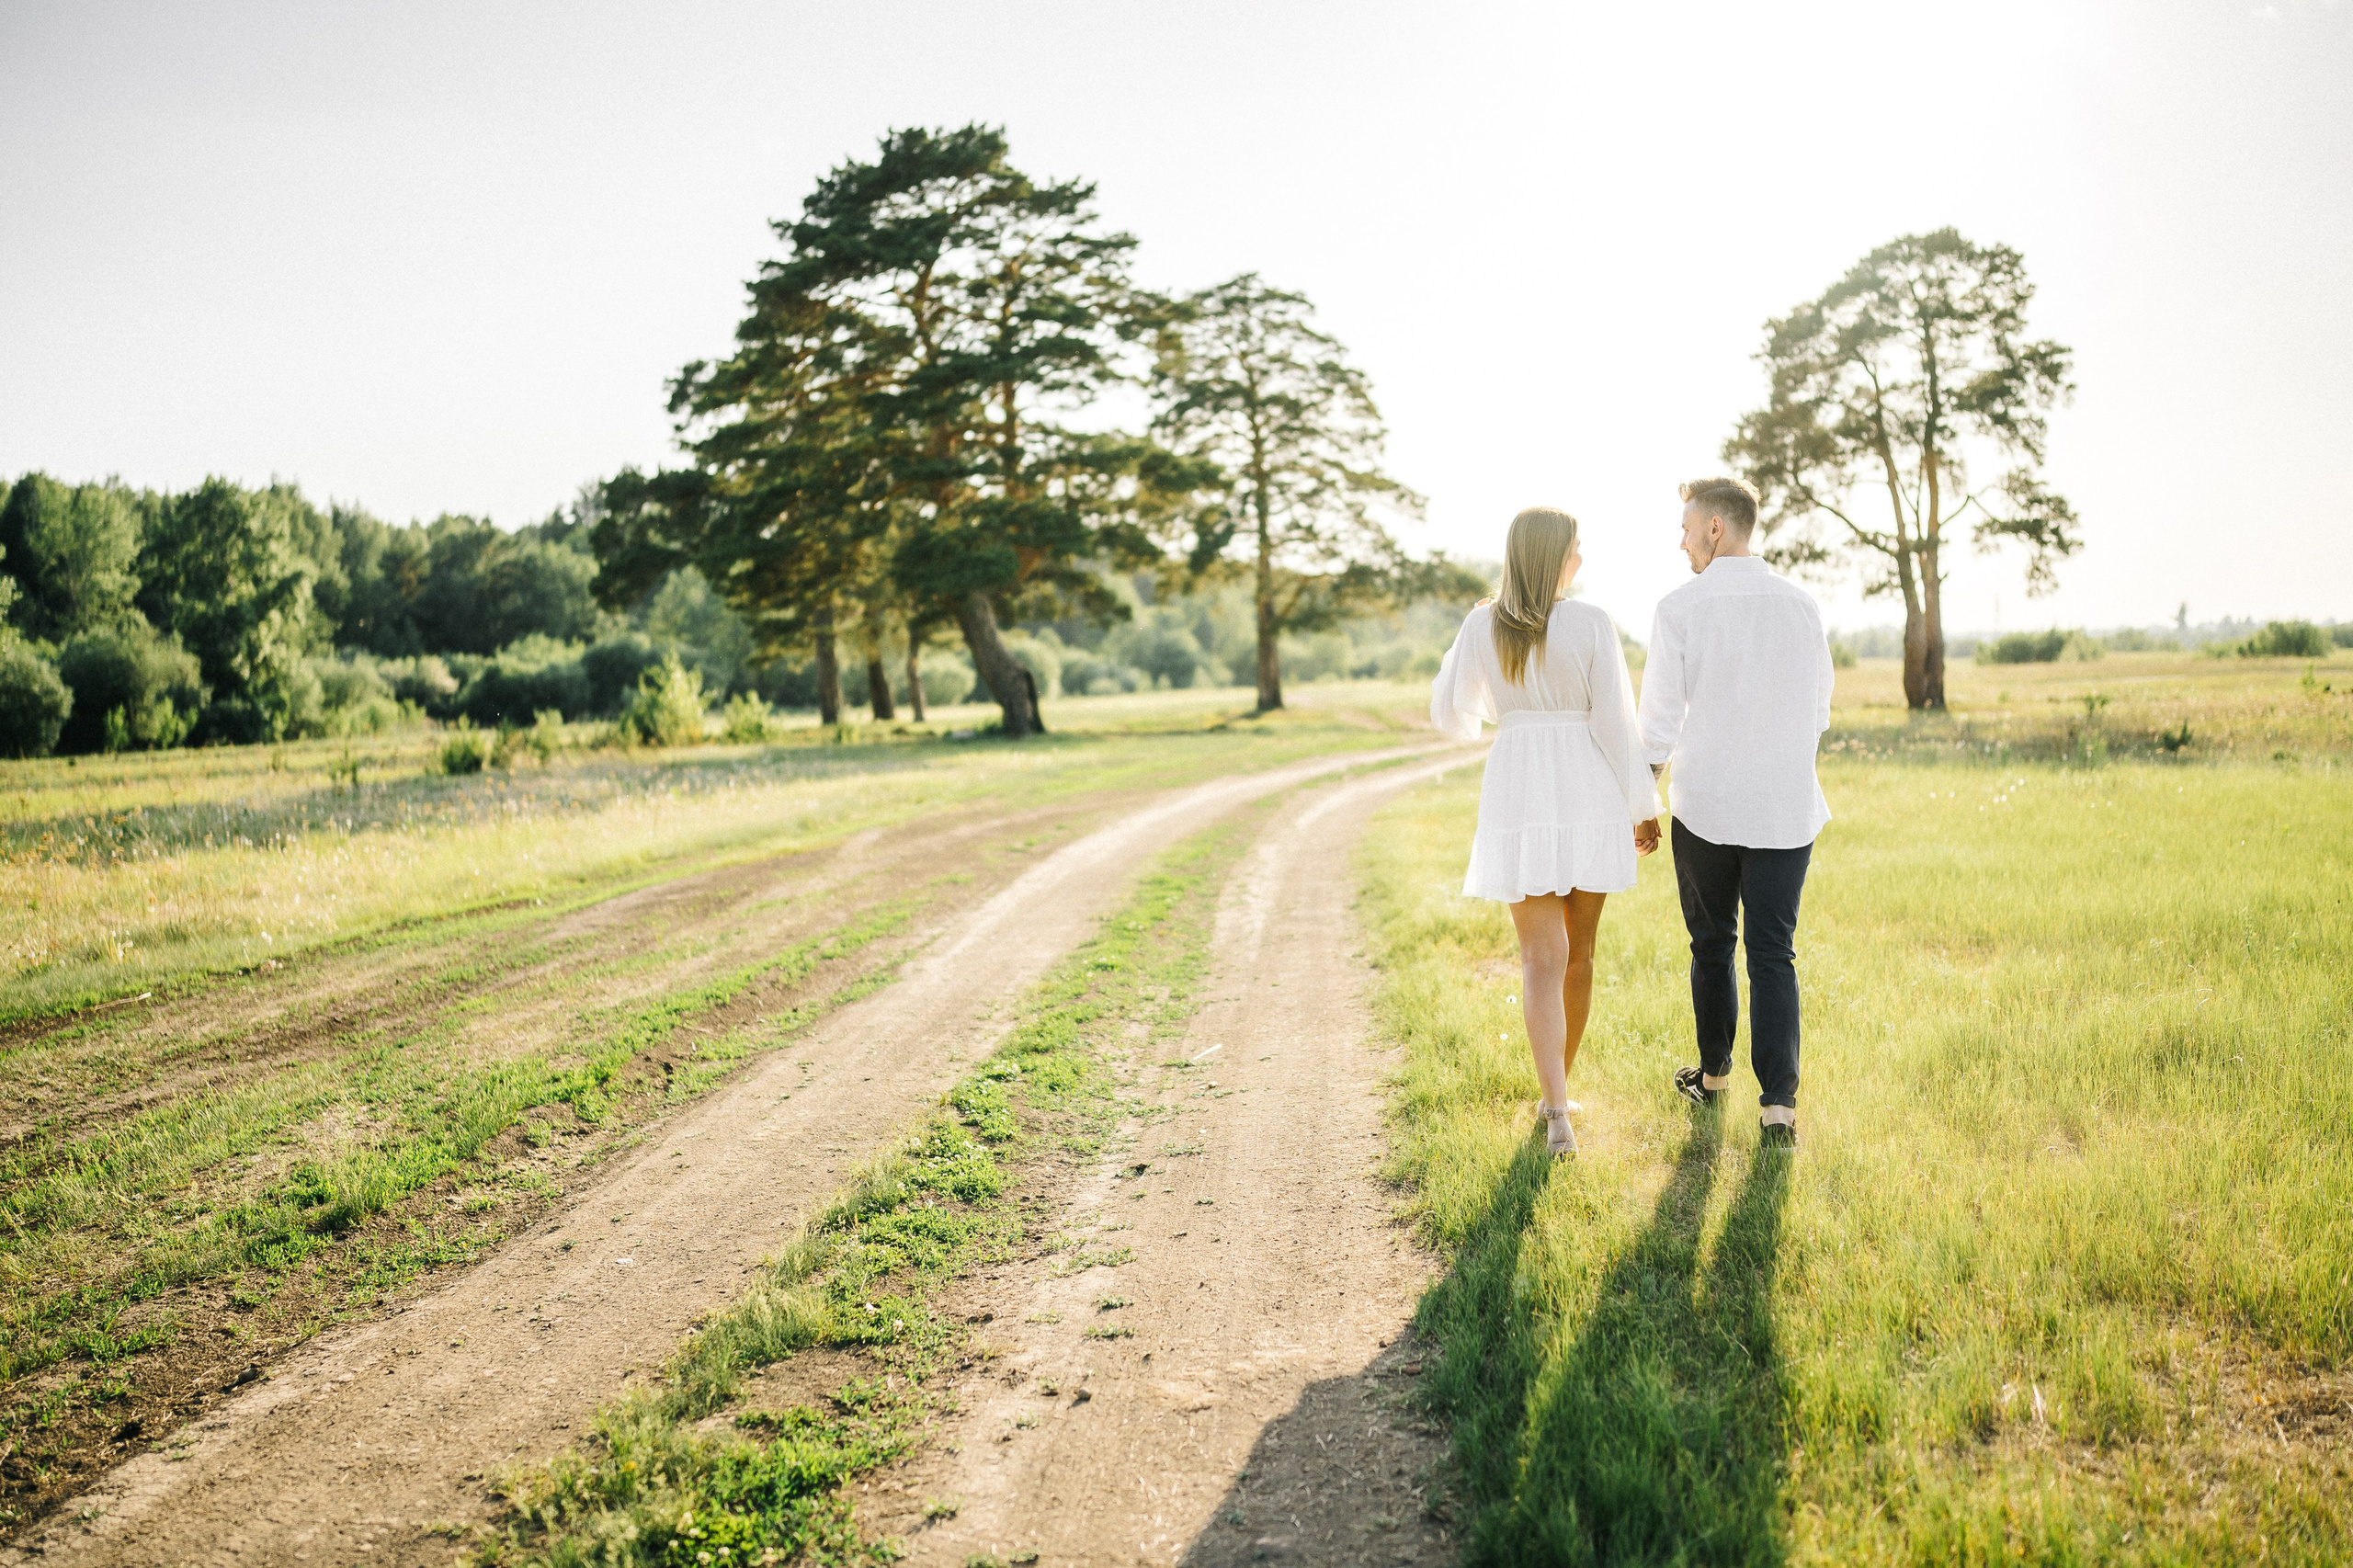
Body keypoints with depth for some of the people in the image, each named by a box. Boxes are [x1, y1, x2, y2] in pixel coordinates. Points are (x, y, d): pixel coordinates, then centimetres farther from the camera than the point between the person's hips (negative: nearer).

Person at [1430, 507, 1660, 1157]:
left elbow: (1450, 716, 10)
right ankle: (1556, 1094, 26)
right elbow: (1616, 724, -7)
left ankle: (1558, 1115, -18)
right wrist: (1643, 807, 3)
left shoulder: (1482, 625, 0)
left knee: (1542, 959, -2)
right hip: (1588, 793, 0)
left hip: (1518, 794, 1)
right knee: (1577, 949, 16)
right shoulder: (1592, 625, -7)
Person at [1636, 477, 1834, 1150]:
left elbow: (1659, 721, -6)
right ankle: (1778, 1102, -4)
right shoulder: (1801, 605, -1)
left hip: (1704, 804, -1)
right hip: (1786, 805, 2)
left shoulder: (1679, 608, -10)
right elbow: (1818, 712, 9)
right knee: (1773, 955, 5)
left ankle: (1714, 1074, 31)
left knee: (1711, 945, 16)